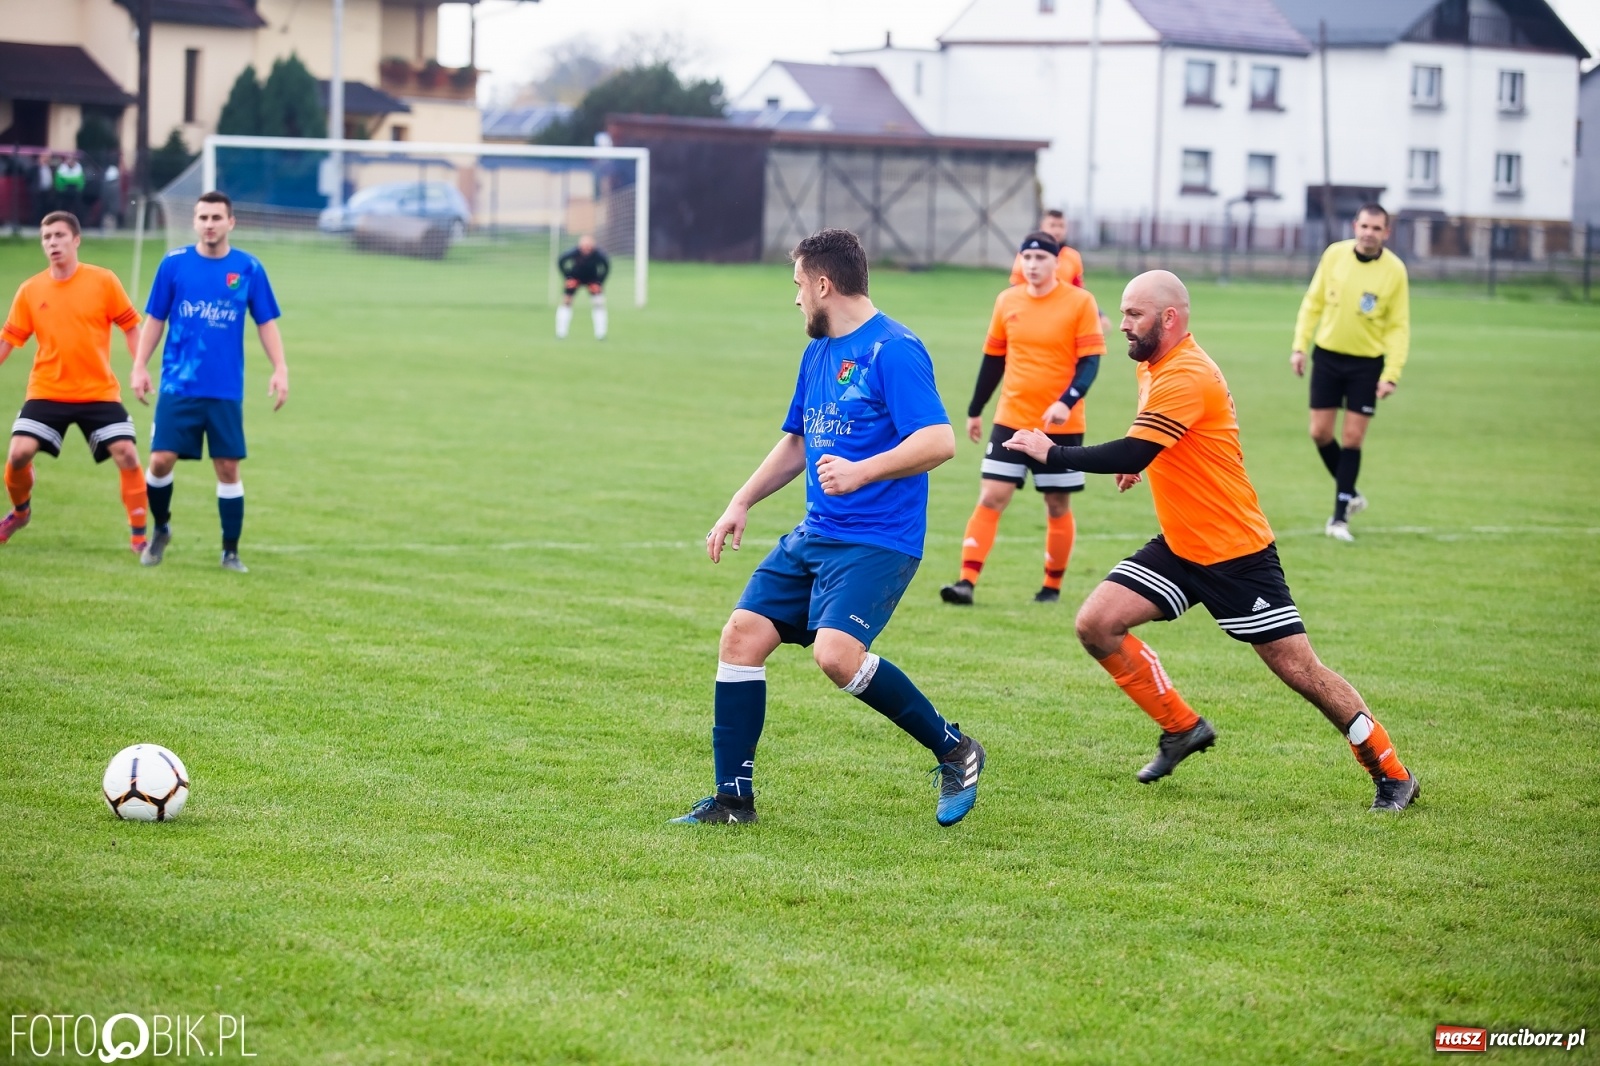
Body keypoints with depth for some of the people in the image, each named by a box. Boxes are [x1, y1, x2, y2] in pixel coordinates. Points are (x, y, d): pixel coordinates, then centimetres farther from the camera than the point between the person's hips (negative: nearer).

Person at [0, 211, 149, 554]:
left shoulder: (103, 281, -4)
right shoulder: (30, 290, 2)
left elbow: (130, 326, 1)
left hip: (99, 393, -1)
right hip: (46, 393, 1)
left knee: (128, 455, -12)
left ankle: (139, 536, 1)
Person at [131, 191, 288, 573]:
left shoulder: (249, 268, 1)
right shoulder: (174, 263, 1)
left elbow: (266, 322, 7)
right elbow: (155, 319, 7)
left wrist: (280, 368, -3)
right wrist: (140, 366, 0)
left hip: (226, 390, 0)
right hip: (178, 385, 0)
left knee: (228, 468, 1)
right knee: (161, 461, -6)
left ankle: (230, 552, 12)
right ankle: (161, 529, 20)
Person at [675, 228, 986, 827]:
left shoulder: (892, 350, -13)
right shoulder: (818, 352, 15)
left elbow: (939, 441, -23)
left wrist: (862, 472, -33)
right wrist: (742, 503, 20)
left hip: (878, 541, -9)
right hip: (816, 533, 9)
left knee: (836, 653, -26)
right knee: (742, 635, -2)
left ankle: (954, 751, -6)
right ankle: (733, 798, 6)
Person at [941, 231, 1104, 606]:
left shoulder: (1080, 302, -7)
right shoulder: (1008, 301, 4)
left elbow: (1090, 360, -10)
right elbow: (993, 358, 14)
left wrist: (1067, 401, -26)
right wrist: (975, 411, 18)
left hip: (1061, 425, -3)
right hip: (1011, 420, 3)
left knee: (1058, 506, 7)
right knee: (991, 498, -6)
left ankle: (1053, 586, 20)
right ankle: (967, 581, -10)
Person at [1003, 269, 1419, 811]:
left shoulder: (1185, 377, -23)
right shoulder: (1155, 367, 7)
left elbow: (1130, 455, -31)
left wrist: (1051, 451, -22)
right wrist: (1137, 460, 11)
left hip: (1236, 553, -9)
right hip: (1179, 548, 9)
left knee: (1300, 669, -7)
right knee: (1096, 624, -5)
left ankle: (1393, 775, 7)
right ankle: (1182, 728, 10)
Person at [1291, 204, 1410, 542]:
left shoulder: (1394, 270, -10)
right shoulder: (1334, 254, -5)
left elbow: (1398, 327, -6)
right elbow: (1313, 303, 4)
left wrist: (1391, 374, -13)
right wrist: (1300, 345, -2)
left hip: (1367, 363, -2)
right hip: (1327, 355, 2)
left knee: (1352, 438, -3)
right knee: (1320, 433, 1)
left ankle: (1339, 518, 5)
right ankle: (1350, 495, 24)